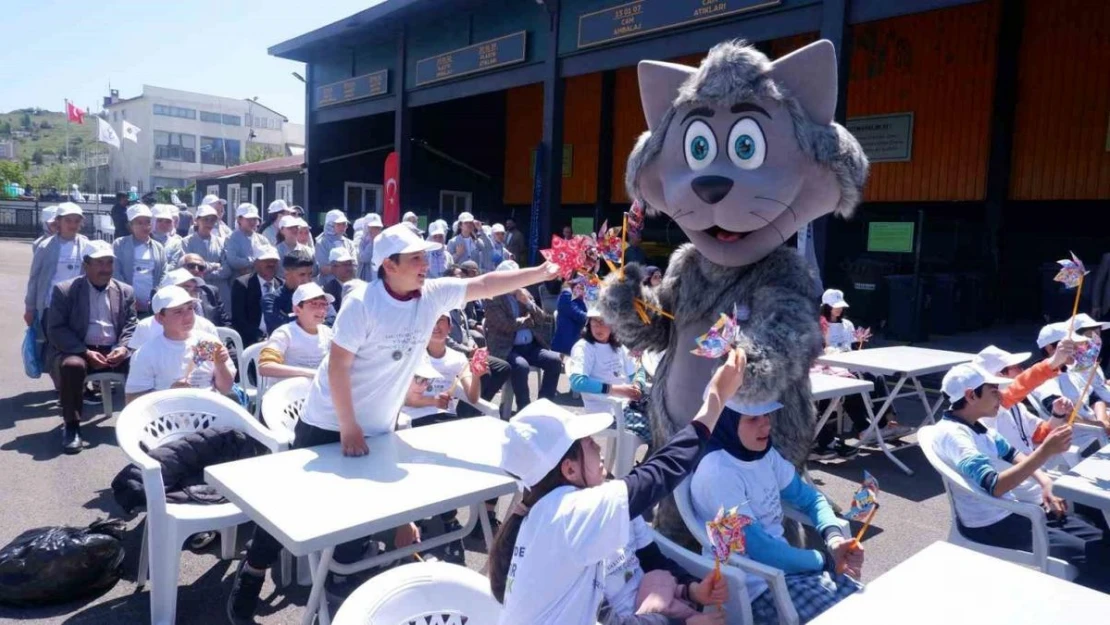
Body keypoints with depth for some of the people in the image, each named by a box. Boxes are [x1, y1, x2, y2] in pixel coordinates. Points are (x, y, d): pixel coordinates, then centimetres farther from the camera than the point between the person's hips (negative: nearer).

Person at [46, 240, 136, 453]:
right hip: (76, 350, -3)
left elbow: (131, 327, 9)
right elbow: (56, 330, -5)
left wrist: (122, 348, -14)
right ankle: (72, 426, -19)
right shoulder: (64, 290, 2)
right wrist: (85, 352, -19)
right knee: (72, 366, -36)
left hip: (114, 351, 3)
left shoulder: (125, 291, 11)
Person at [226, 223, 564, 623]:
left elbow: (486, 284, -7)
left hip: (377, 429, 4)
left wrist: (542, 272, -12)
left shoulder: (433, 296, -7)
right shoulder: (362, 303, -22)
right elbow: (337, 365, -21)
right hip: (329, 423, -4)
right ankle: (251, 575, 28)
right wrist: (348, 427, -20)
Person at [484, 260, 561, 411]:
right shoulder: (493, 299, -4)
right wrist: (528, 320, -1)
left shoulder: (524, 294, 14)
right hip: (507, 348, -6)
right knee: (521, 366, -35)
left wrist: (528, 303, -6)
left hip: (531, 346, 6)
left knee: (555, 360, -17)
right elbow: (507, 326, -17)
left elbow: (543, 320, 9)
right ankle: (524, 408, -17)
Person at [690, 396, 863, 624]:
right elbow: (759, 549, -23)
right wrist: (826, 560, -11)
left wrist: (833, 536, -9)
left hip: (784, 564, 8)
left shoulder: (763, 453, 1)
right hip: (756, 586, -8)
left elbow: (810, 498, 12)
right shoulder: (717, 474, -25)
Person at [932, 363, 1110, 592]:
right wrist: (1045, 451, -35)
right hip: (989, 527, -9)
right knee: (1085, 553, -13)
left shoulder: (975, 425, 4)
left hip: (1010, 511, 9)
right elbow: (995, 486, -35)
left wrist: (1045, 482, 4)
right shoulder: (951, 434, -25)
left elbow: (1011, 454, 20)